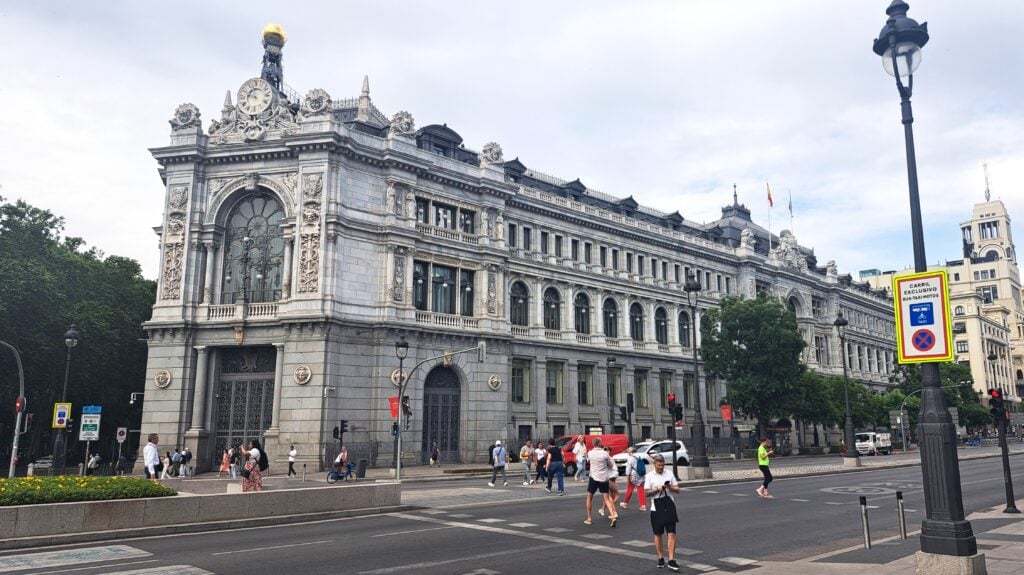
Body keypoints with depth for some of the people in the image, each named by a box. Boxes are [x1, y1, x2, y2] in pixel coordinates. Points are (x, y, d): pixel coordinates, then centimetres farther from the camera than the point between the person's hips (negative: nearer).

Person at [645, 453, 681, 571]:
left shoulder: (669, 473, 3)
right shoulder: (649, 476, -2)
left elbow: (677, 490, 5)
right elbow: (646, 493, -3)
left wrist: (670, 487, -15)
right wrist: (657, 489, -18)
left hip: (669, 506, 1)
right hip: (656, 508, -1)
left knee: (671, 533, -6)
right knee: (658, 534, 9)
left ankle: (671, 560, -4)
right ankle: (660, 558, 23)